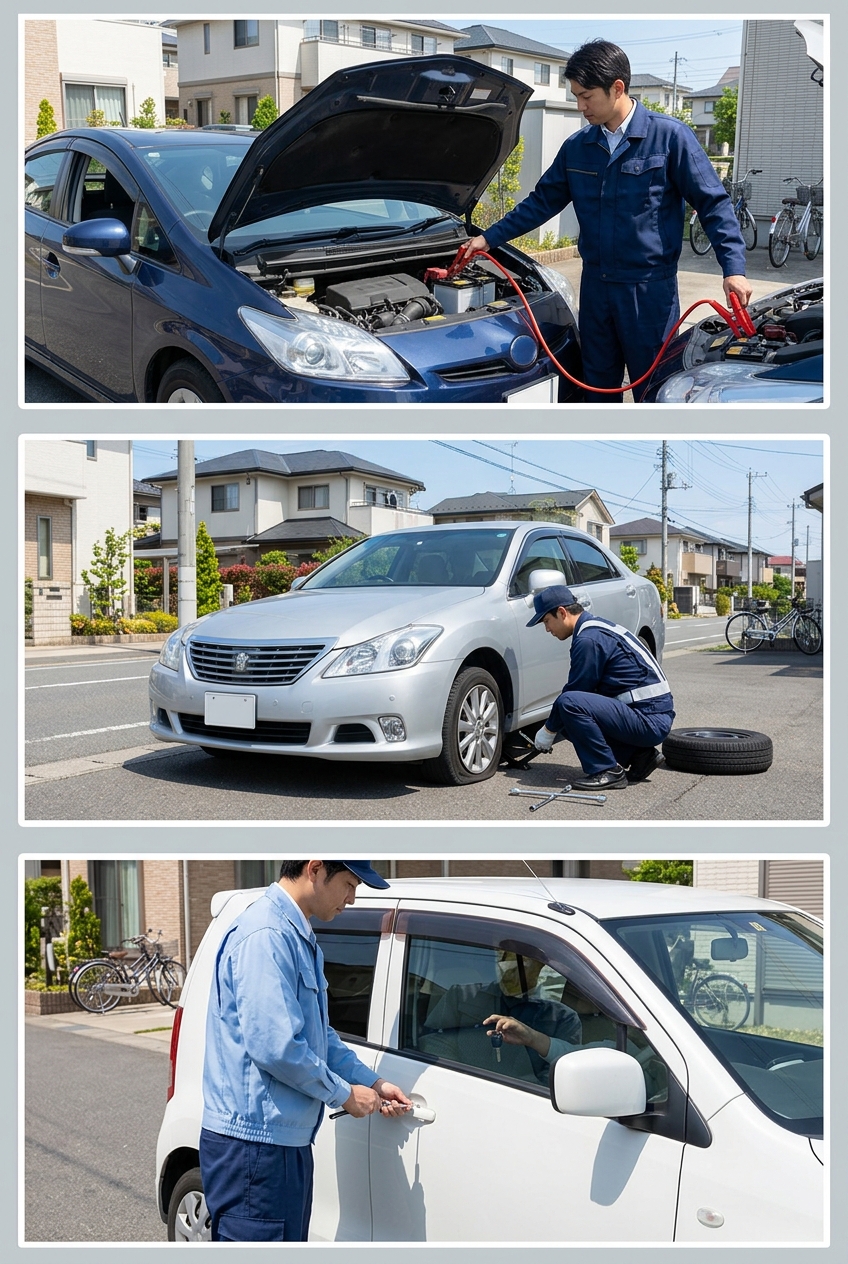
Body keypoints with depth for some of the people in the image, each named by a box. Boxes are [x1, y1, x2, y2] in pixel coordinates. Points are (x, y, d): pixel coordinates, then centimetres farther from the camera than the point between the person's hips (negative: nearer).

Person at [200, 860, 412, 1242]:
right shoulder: (265, 935, -20)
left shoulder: (301, 939, 14)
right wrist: (343, 1094, -13)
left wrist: (370, 1082, 9)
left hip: (288, 1139, 10)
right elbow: (274, 1046, -26)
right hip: (253, 1143, -10)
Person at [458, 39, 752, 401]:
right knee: (597, 384, 14)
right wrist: (490, 238, 14)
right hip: (595, 285, 5)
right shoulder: (577, 147, 8)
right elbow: (543, 201, 18)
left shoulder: (669, 136, -7)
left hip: (650, 287, -5)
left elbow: (713, 204, -7)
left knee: (653, 389, 2)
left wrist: (734, 269, -16)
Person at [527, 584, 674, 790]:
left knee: (570, 703, -22)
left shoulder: (589, 639, -16)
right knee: (574, 721, 18)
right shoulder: (597, 627, 16)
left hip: (650, 720, -10)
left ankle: (607, 772, -11)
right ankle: (639, 755, 13)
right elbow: (581, 690, 23)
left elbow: (574, 691, -11)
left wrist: (549, 730, 3)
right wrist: (554, 725, 22)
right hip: (656, 715, 10)